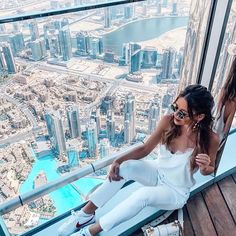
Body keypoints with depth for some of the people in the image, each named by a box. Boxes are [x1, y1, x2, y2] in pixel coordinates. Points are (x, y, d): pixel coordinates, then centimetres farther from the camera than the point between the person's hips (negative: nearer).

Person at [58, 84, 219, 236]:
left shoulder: (210, 139, -26)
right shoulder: (168, 121, -19)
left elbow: (209, 170, -7)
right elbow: (145, 148, -9)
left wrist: (205, 167, -31)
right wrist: (119, 160, -23)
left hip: (176, 192, -3)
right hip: (157, 171, 4)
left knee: (143, 194, -34)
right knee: (126, 167, -28)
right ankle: (86, 213, -13)